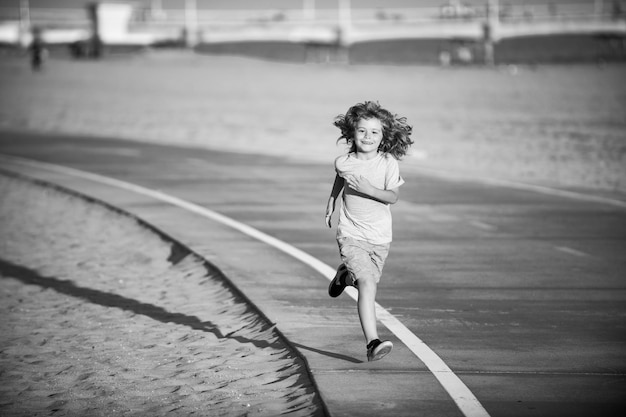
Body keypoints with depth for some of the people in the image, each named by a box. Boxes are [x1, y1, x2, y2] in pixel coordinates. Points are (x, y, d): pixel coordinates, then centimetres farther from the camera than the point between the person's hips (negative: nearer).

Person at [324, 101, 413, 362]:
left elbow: (393, 196, -15)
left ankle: (345, 275, 52)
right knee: (367, 284, -20)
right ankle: (372, 343, -25)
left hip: (379, 237, 2)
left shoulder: (388, 163, -9)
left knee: (368, 282, 15)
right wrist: (332, 201, 27)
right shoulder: (344, 163, -5)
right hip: (351, 235, -2)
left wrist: (368, 189, -29)